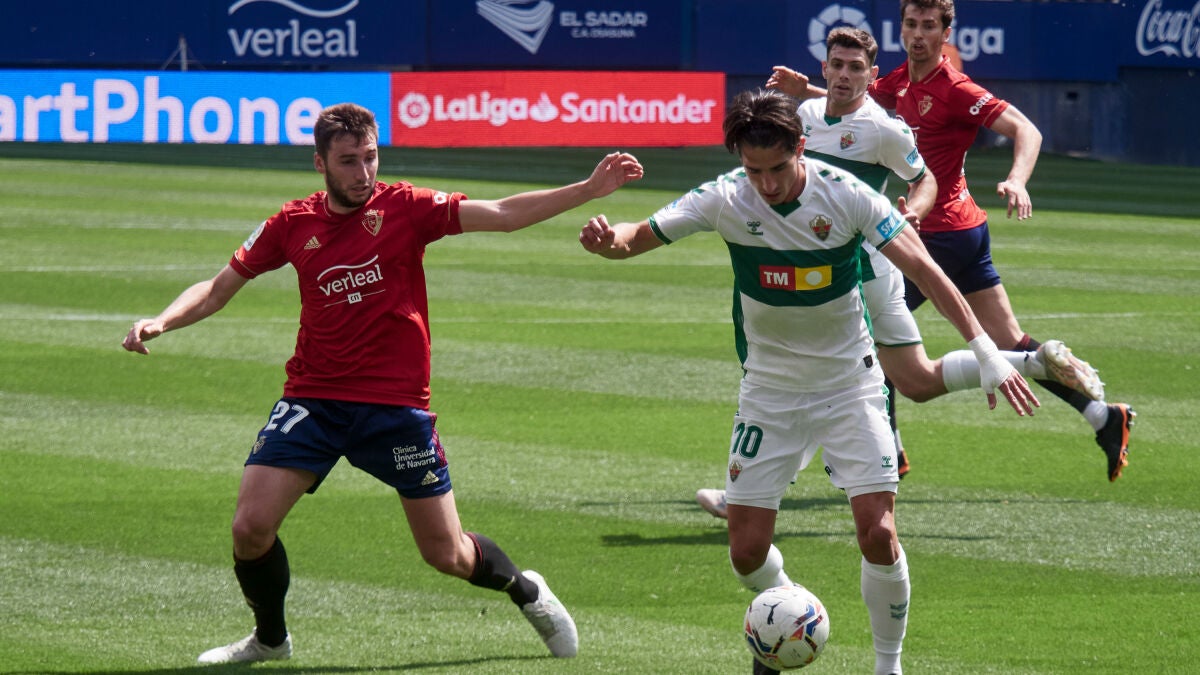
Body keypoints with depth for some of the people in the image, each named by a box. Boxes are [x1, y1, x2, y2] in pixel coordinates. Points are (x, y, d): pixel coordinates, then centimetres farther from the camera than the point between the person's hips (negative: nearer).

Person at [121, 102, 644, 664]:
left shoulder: (404, 207, -5)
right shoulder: (292, 224, 1)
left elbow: (501, 214, -11)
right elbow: (218, 289, 10)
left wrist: (588, 190, -21)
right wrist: (160, 323, -7)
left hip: (397, 404, -2)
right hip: (312, 401, 2)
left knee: (446, 554, 3)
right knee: (251, 527, -11)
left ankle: (527, 592, 36)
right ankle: (269, 639, 17)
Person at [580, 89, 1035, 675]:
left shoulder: (845, 195, -17)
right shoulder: (725, 199, -14)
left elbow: (921, 268, -17)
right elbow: (640, 236, -16)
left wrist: (983, 348, -24)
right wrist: (608, 238, -42)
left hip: (850, 385, -1)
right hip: (768, 390, 2)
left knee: (878, 534, -15)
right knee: (747, 552, -2)